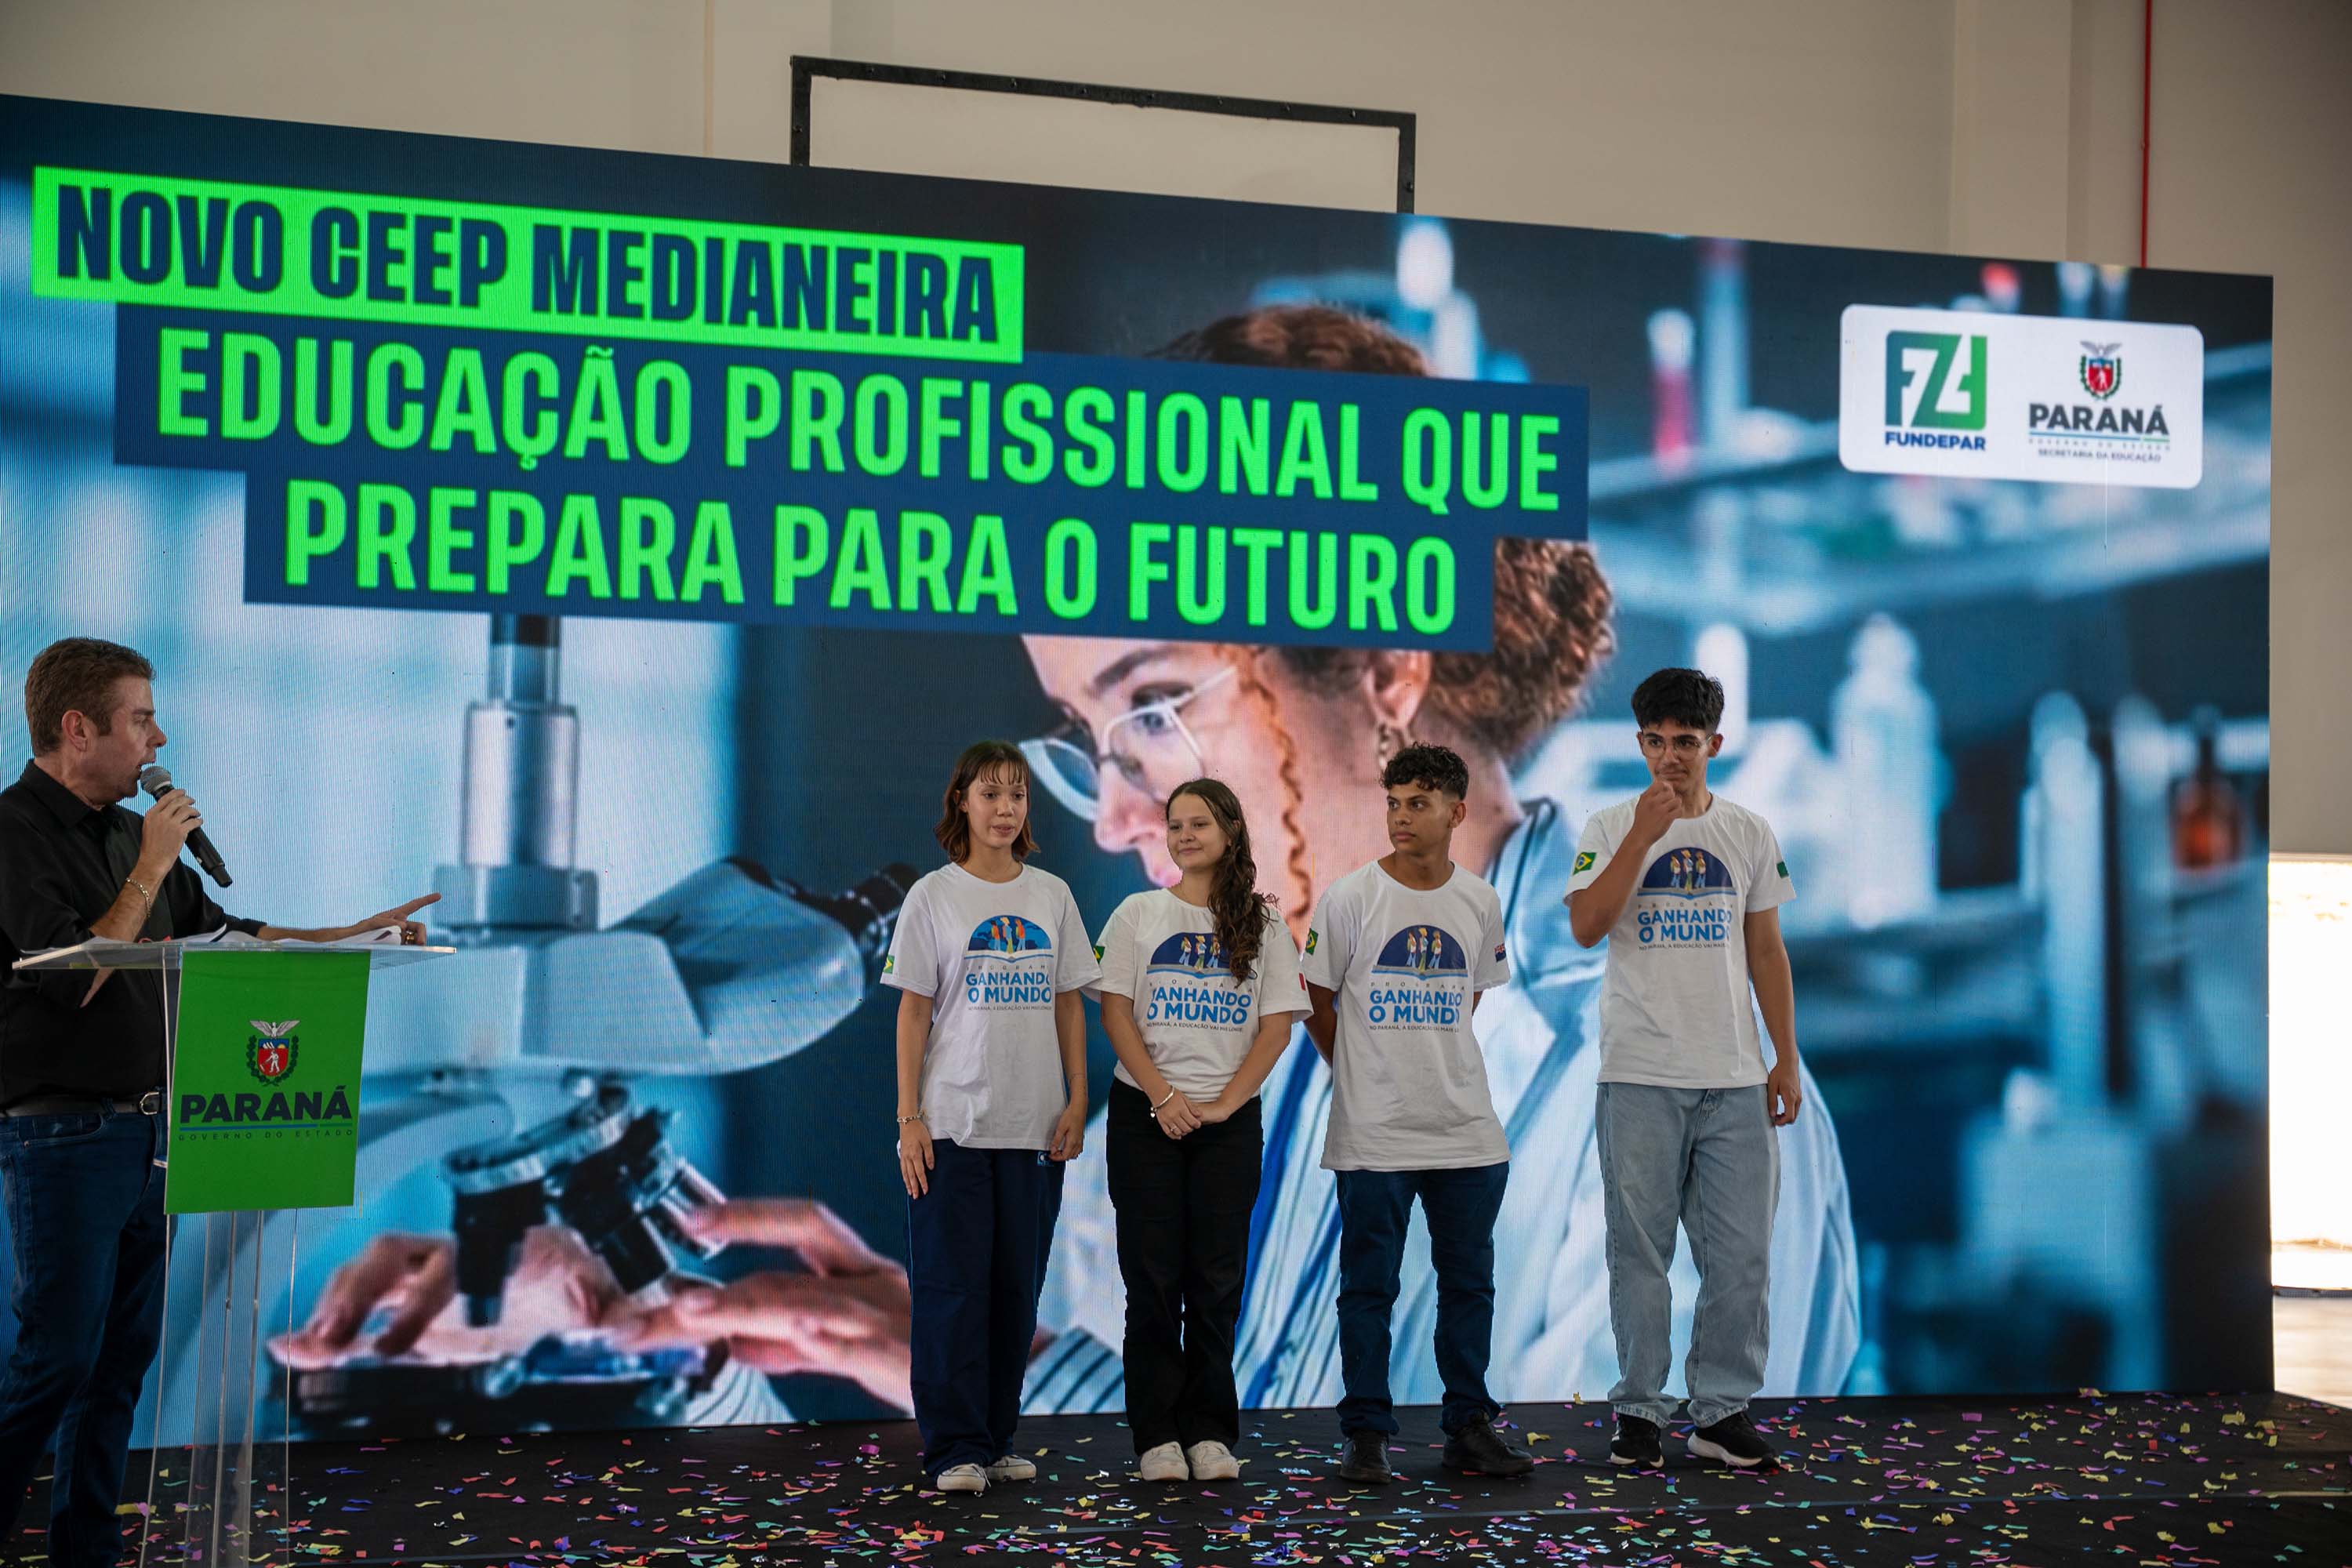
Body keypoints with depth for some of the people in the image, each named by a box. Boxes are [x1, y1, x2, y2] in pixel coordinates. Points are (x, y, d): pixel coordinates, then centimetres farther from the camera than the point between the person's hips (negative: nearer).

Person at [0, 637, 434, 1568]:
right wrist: (151, 867, -15)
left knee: (124, 1354, 11)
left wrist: (356, 935, 14)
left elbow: (224, 934, 20)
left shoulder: (129, 831, 13)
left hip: (146, 1131, 8)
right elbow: (75, 979, -20)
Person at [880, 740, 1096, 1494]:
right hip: (952, 1124, -3)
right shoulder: (934, 896, 0)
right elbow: (913, 1012, -1)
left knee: (1017, 1288, 8)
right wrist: (909, 1118, -7)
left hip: (1035, 1125, 3)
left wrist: (1077, 1101, 2)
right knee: (951, 1286, -2)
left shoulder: (1052, 895, 8)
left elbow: (1069, 1005, 10)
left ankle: (997, 1439, 20)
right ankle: (956, 1447, 7)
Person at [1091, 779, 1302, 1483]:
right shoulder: (1139, 914, 5)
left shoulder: (1264, 924, 6)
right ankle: (1158, 1434, 8)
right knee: (1153, 1277, 0)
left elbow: (1277, 1027, 1)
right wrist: (1162, 1095, -12)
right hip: (1146, 1115, 0)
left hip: (1230, 1121, 0)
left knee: (1216, 1279, 3)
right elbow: (1115, 1012, -1)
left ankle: (1211, 1431, 12)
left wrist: (1224, 1103, -10)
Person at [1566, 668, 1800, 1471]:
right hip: (1640, 1076, -2)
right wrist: (1645, 832, -17)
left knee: (1741, 1253, 4)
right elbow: (1586, 926, -14)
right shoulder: (1610, 828, 2)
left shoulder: (1750, 833, 10)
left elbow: (1767, 951, 12)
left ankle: (1722, 1411, 16)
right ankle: (1638, 1411, 14)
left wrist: (1787, 1060, 8)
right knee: (1640, 1251, 3)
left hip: (1735, 1078, 3)